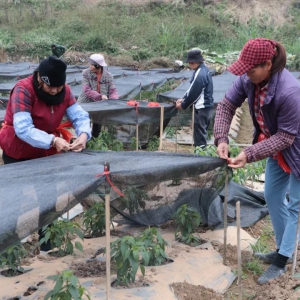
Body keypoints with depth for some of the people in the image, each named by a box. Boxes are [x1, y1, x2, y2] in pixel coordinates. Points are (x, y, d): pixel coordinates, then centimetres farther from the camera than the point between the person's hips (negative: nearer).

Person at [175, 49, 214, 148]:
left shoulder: (200, 74, -23)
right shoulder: (204, 69, 8)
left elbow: (194, 93, -18)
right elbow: (192, 88, 14)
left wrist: (183, 105, -6)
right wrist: (183, 99, 9)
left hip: (202, 108, -10)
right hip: (207, 106, 10)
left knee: (199, 134, -2)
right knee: (201, 132, 18)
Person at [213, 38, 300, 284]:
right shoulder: (248, 80, -17)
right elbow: (226, 105, -7)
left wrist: (249, 155, -34)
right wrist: (221, 138, -21)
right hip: (277, 148, 8)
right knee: (272, 197, 18)